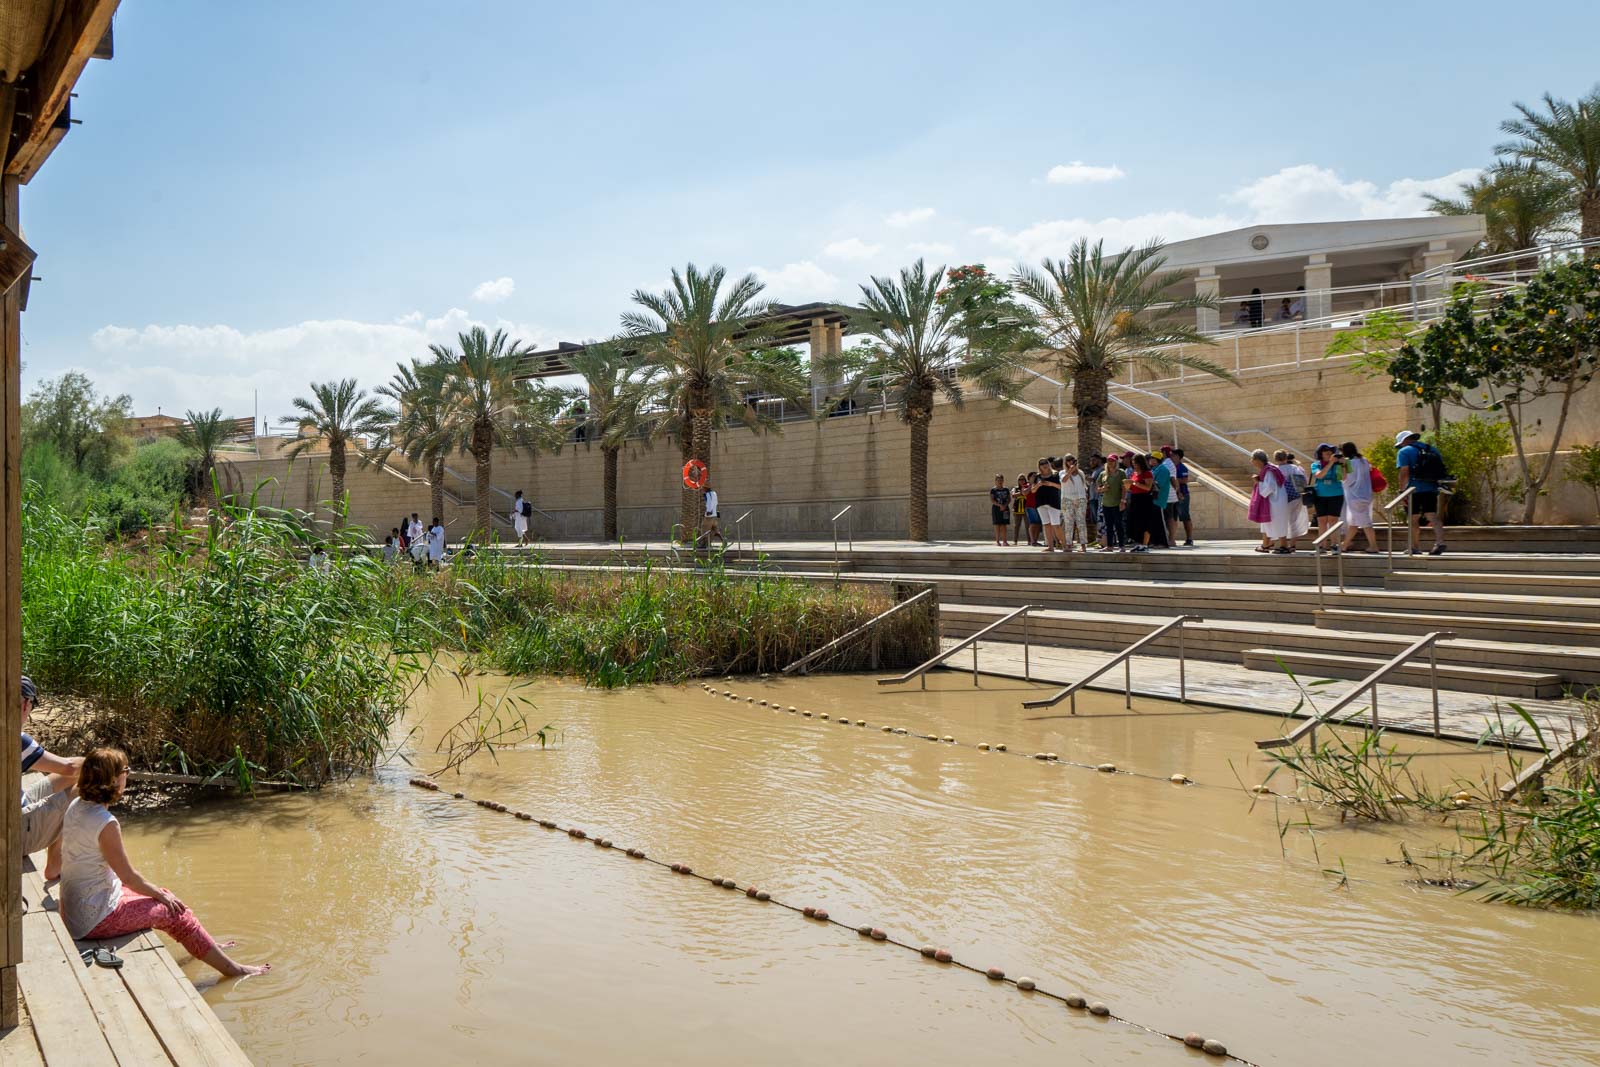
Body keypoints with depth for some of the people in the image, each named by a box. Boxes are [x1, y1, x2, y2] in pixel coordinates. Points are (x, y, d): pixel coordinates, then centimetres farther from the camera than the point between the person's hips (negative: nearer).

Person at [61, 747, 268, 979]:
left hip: (74, 912, 9)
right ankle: (232, 969, 14)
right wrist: (160, 895, 0)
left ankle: (209, 947, 40)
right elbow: (129, 876, -18)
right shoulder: (105, 823, -27)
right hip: (96, 920, -9)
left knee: (164, 896, 21)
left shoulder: (77, 806, 1)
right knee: (175, 912, 3)